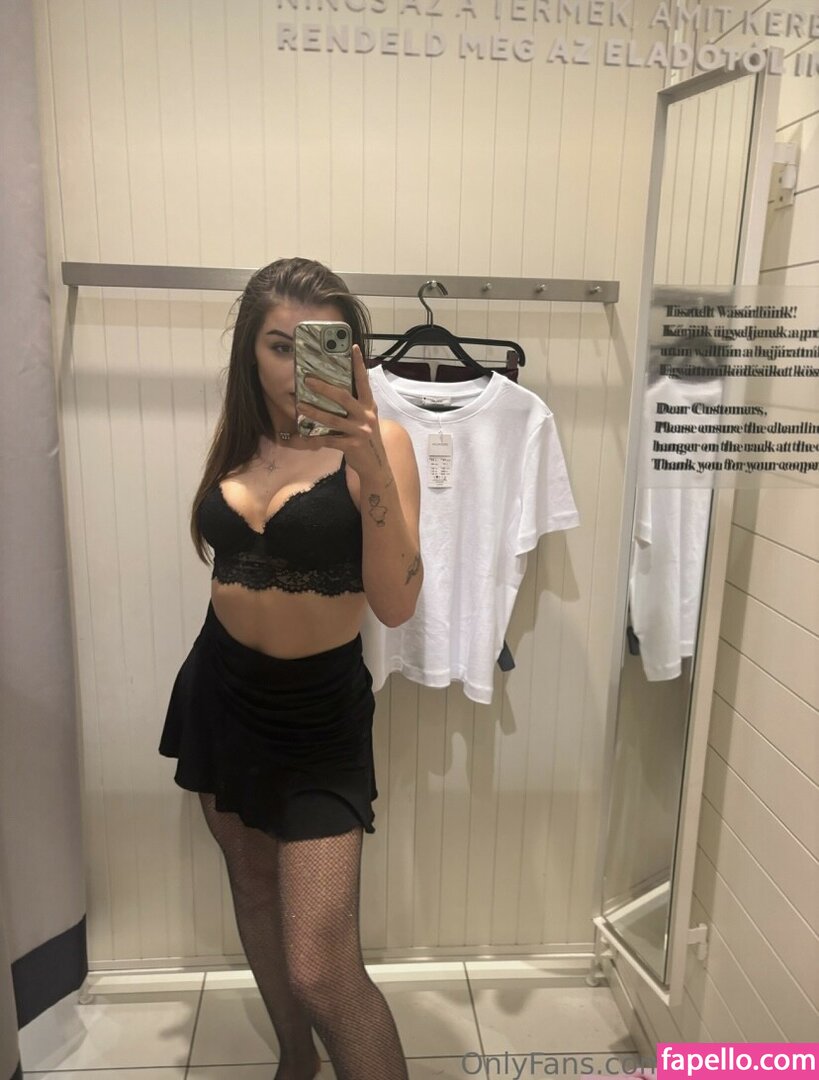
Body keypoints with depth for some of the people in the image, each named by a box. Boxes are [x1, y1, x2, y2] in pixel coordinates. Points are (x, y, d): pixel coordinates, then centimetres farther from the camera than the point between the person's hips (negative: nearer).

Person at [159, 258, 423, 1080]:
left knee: (322, 972, -7)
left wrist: (372, 469, -36)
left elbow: (395, 605, -26)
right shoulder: (239, 438, 1)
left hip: (319, 714, -5)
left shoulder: (377, 440, -15)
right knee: (252, 884, 23)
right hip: (220, 693, 6)